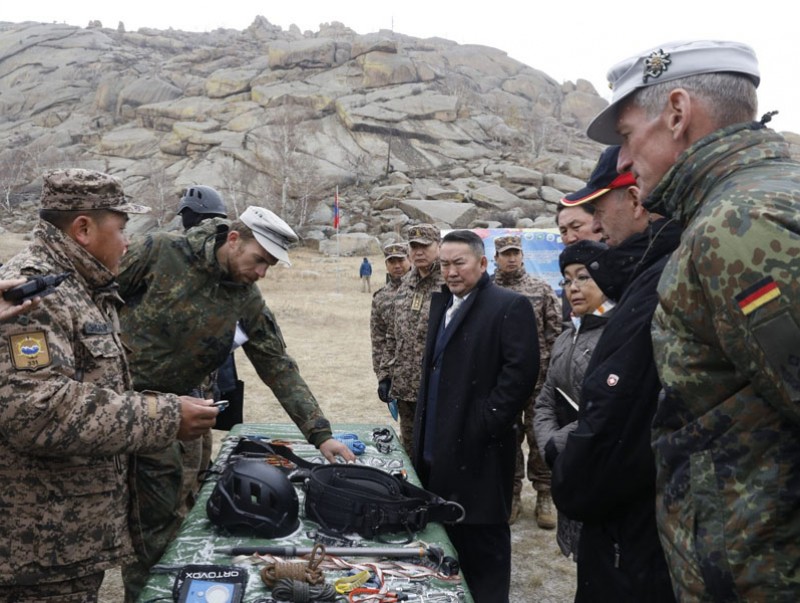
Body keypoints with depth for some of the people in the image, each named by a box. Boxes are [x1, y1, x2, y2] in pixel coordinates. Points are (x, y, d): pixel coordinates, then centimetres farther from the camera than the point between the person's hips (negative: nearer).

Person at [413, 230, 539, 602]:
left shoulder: (510, 306, -10)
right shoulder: (442, 302, 15)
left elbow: (522, 371, -17)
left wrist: (486, 425, -18)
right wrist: (425, 431, 15)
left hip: (477, 446, -7)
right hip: (439, 445, 7)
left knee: (483, 536, 3)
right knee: (447, 530, 16)